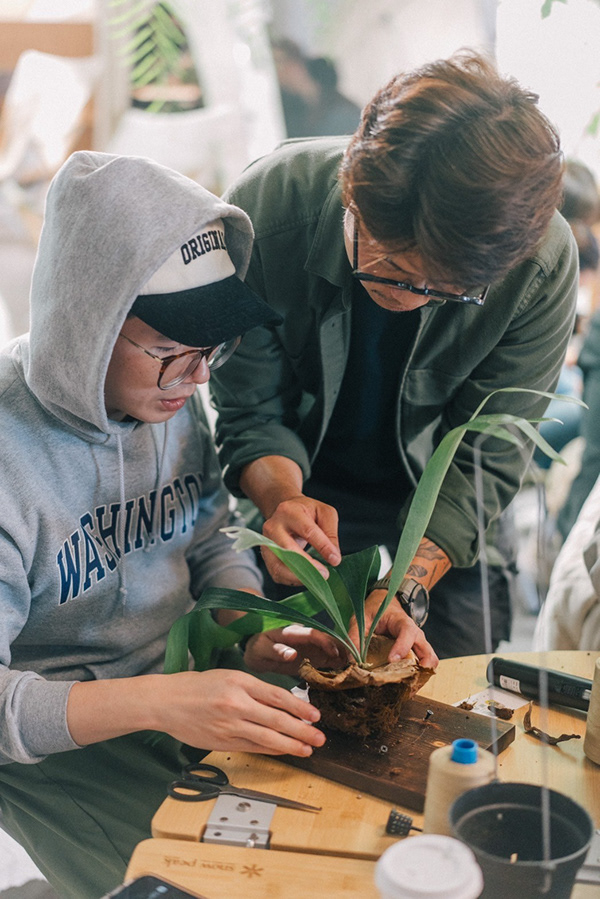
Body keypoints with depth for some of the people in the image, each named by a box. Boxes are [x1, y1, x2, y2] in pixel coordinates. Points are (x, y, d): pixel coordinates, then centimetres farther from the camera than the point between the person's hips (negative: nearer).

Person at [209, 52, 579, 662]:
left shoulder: (543, 259, -26)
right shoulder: (265, 210, -28)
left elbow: (485, 459, -17)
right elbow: (252, 413, -15)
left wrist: (407, 585, -31)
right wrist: (281, 495, -37)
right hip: (304, 493, 0)